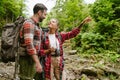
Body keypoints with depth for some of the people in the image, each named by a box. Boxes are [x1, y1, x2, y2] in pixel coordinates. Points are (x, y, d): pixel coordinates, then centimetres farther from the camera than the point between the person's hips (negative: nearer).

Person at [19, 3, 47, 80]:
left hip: (32, 59, 10)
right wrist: (38, 63, -28)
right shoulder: (29, 23, -16)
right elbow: (29, 45, -25)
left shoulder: (36, 25, 15)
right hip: (27, 60, -10)